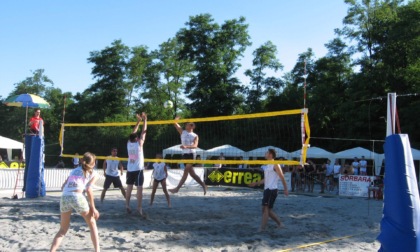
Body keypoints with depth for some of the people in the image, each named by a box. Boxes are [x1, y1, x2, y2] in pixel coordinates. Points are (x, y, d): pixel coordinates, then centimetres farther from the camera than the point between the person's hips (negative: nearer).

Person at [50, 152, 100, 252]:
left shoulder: (74, 170, 29)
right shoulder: (92, 173, 14)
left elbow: (63, 187, 22)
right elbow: (88, 189, 0)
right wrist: (93, 208, 2)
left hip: (64, 197, 4)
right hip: (77, 197, -4)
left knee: (63, 229, 19)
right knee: (92, 224, 16)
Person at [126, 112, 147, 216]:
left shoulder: (128, 143, 3)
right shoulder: (139, 144, -11)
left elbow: (133, 133, 14)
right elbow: (143, 132, -6)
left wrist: (138, 121, 18)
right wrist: (144, 120, 2)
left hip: (129, 169, 6)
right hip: (138, 169, -6)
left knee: (129, 187, 13)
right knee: (139, 188, -5)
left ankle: (127, 205, 15)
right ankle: (139, 208, -8)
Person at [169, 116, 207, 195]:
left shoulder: (195, 136, -2)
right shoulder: (183, 132, 11)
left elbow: (195, 145, -18)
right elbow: (175, 124, 3)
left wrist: (186, 146, -34)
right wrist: (176, 119, -19)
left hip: (191, 154, -5)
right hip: (184, 154, 5)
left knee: (186, 171, -10)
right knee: (191, 173, 7)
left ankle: (177, 188, -12)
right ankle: (203, 185, 18)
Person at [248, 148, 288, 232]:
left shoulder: (275, 165, -8)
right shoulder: (267, 166, 18)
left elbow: (282, 177, -11)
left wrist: (285, 189, -16)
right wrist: (256, 183, 26)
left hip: (272, 190, -9)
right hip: (267, 189, 9)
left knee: (265, 208, -12)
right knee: (268, 209, 11)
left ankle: (262, 228, -12)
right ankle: (279, 224, 22)